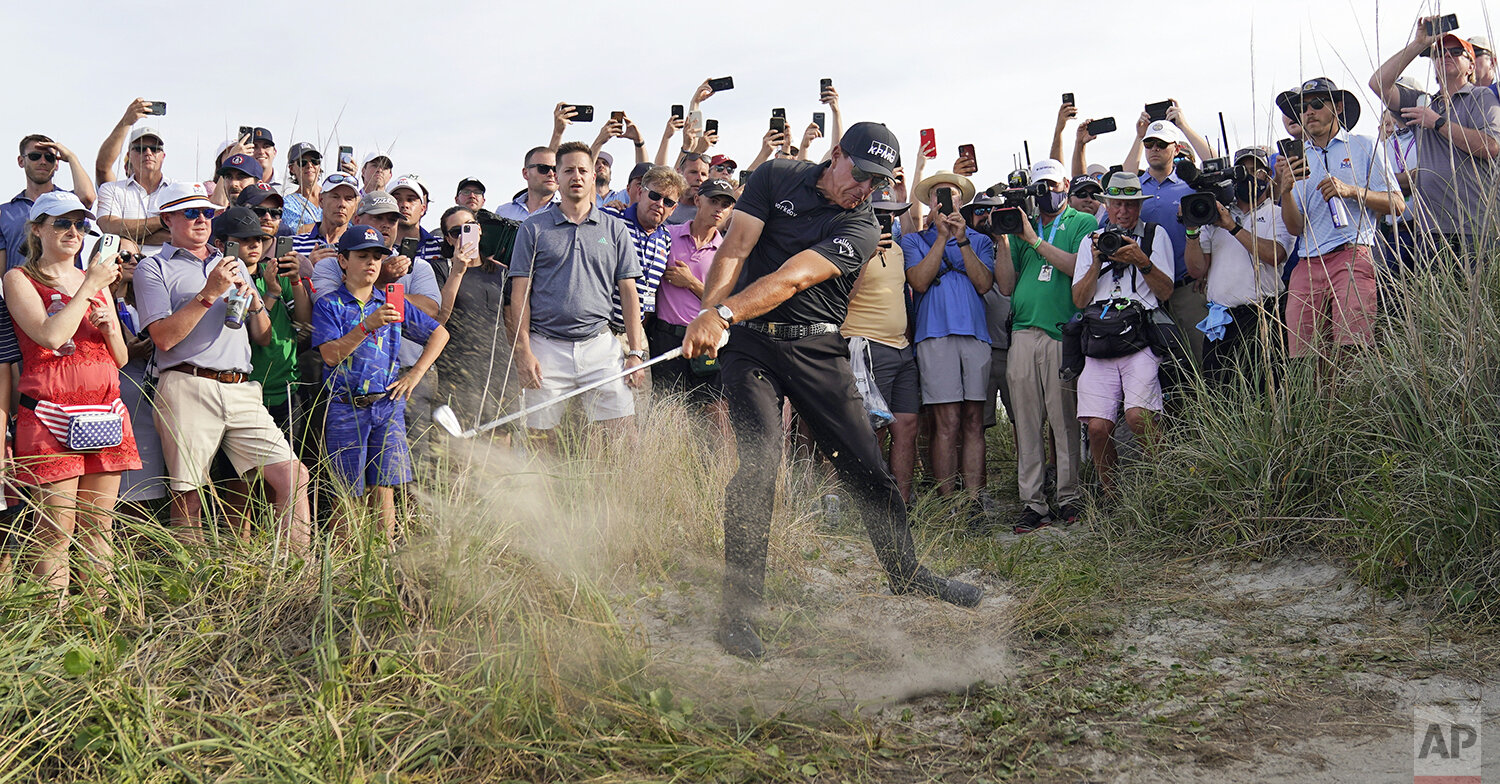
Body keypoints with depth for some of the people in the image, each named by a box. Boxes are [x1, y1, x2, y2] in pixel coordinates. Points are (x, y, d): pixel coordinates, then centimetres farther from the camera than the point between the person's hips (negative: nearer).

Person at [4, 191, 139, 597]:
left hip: (106, 413, 5)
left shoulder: (98, 281, 20)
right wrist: (90, 286, -7)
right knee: (55, 530, -7)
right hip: (50, 416, -5)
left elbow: (121, 358, 20)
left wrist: (109, 327, 0)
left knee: (99, 529, 5)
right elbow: (51, 336, -14)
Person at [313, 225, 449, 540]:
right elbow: (331, 354, -12)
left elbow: (439, 333, 18)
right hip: (345, 408, -3)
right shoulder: (329, 305, 1)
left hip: (388, 406, 3)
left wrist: (415, 373, 8)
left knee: (384, 489, 2)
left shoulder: (392, 303, 11)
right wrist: (368, 326, -23)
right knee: (347, 495, 1)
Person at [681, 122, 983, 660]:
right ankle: (738, 610, -9)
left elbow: (793, 278, -20)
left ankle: (908, 575, 27)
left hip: (817, 348, 1)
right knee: (757, 463, -17)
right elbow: (734, 250, -5)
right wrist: (709, 314, -23)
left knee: (866, 467, 4)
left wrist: (723, 314, -32)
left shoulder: (862, 228, -5)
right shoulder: (777, 177, 3)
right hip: (749, 341, -1)